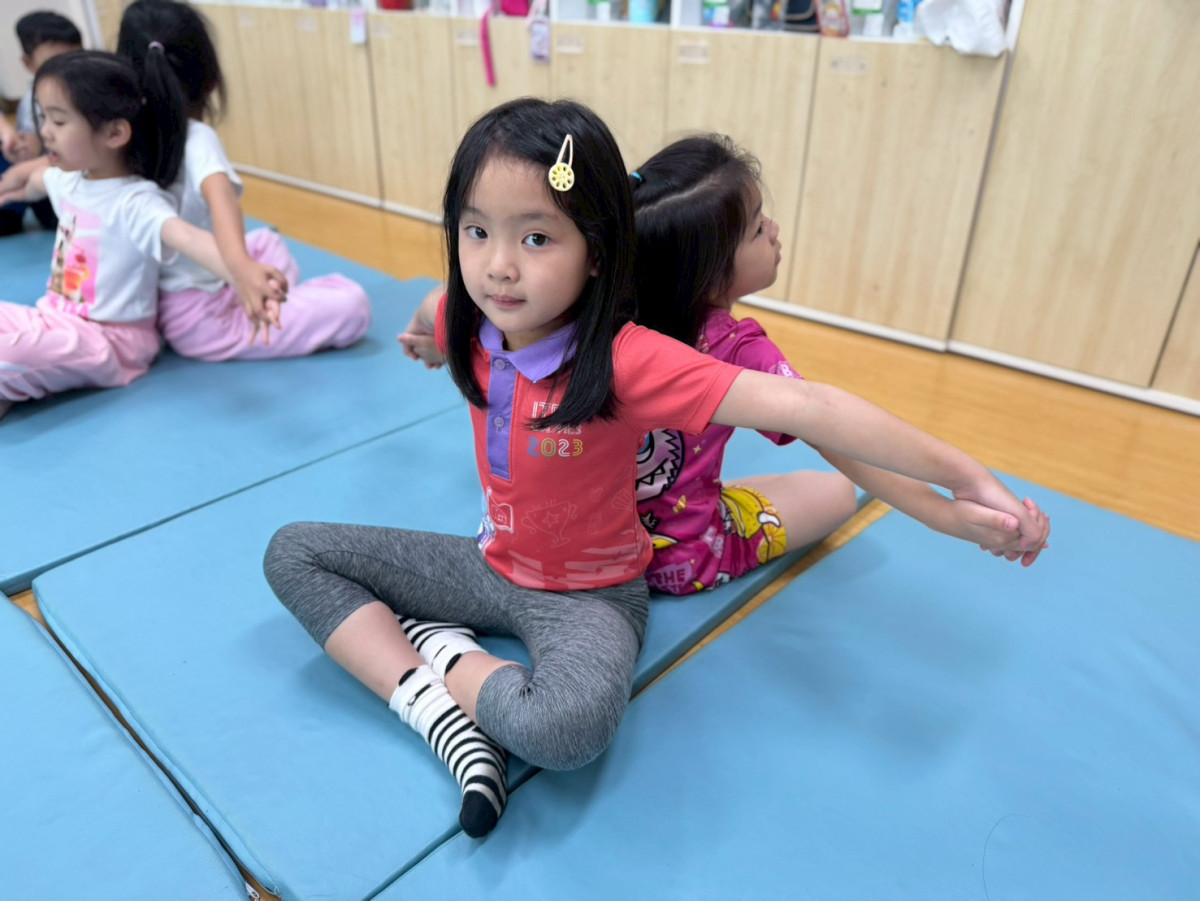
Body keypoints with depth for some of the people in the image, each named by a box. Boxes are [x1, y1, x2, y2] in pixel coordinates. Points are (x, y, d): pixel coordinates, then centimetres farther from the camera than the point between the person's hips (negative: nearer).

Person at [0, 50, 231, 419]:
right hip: (56, 318, 9)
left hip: (109, 339, -9)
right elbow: (36, 181, 31)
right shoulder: (68, 179, 5)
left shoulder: (135, 203, -24)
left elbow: (188, 237, -46)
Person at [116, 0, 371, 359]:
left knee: (265, 240, 33)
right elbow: (219, 194, -41)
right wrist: (241, 265, -59)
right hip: (198, 320, -8)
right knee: (352, 304, -10)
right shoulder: (195, 139, -19)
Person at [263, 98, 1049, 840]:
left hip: (588, 595, -6)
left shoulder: (627, 361, -30)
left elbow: (801, 406, -35)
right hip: (492, 564, 7)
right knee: (293, 553, 0)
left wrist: (964, 476, -36)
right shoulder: (467, 322, -12)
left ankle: (439, 652, -6)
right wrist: (430, 340, 37)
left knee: (566, 726, -39)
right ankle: (447, 722, -14)